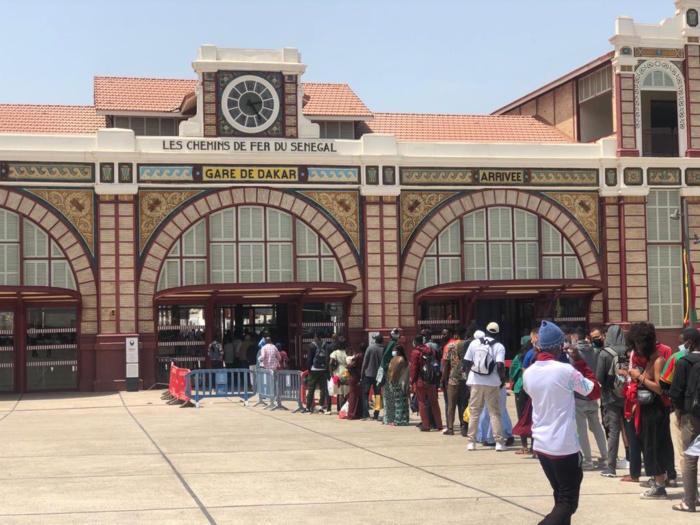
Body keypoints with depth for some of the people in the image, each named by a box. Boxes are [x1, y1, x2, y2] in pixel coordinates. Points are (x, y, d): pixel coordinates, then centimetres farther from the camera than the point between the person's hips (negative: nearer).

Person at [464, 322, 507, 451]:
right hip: (492, 384, -2)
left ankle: (471, 442, 10)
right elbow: (500, 366, -16)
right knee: (495, 413, 5)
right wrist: (503, 379, -1)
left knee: (474, 412, 10)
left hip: (476, 382, 2)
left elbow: (467, 362, 2)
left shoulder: (474, 343, 3)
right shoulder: (499, 347, -5)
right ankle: (499, 442, 2)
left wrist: (469, 377, 14)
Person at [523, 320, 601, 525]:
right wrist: (580, 362, 1)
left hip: (540, 444, 7)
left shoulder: (528, 373, 1)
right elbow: (595, 392, -4)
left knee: (561, 497, 20)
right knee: (568, 501, 0)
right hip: (565, 446, -7)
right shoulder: (566, 370, -15)